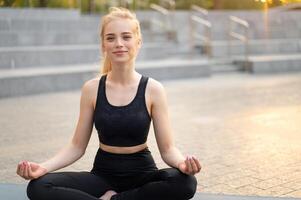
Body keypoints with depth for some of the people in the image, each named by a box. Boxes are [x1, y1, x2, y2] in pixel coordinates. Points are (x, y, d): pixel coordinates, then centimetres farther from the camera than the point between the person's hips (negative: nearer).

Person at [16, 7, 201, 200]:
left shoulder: (153, 89, -8)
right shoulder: (91, 89, -3)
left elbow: (167, 148, -7)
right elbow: (77, 146, 0)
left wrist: (182, 163, -30)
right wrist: (43, 167, -17)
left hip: (141, 174, 0)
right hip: (103, 174, 1)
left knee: (186, 183, -33)